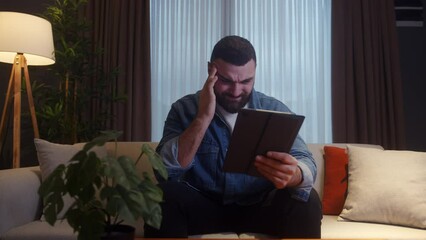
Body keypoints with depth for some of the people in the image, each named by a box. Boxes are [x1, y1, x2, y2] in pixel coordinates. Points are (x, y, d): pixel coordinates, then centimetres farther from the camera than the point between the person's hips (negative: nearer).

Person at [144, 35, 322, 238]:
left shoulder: (274, 110, -5)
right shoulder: (185, 109, -7)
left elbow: (307, 164, -17)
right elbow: (165, 170, -20)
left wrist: (293, 175, -42)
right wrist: (203, 117, -27)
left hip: (261, 206, 1)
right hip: (203, 207, 0)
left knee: (306, 202, -27)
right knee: (164, 195, -30)